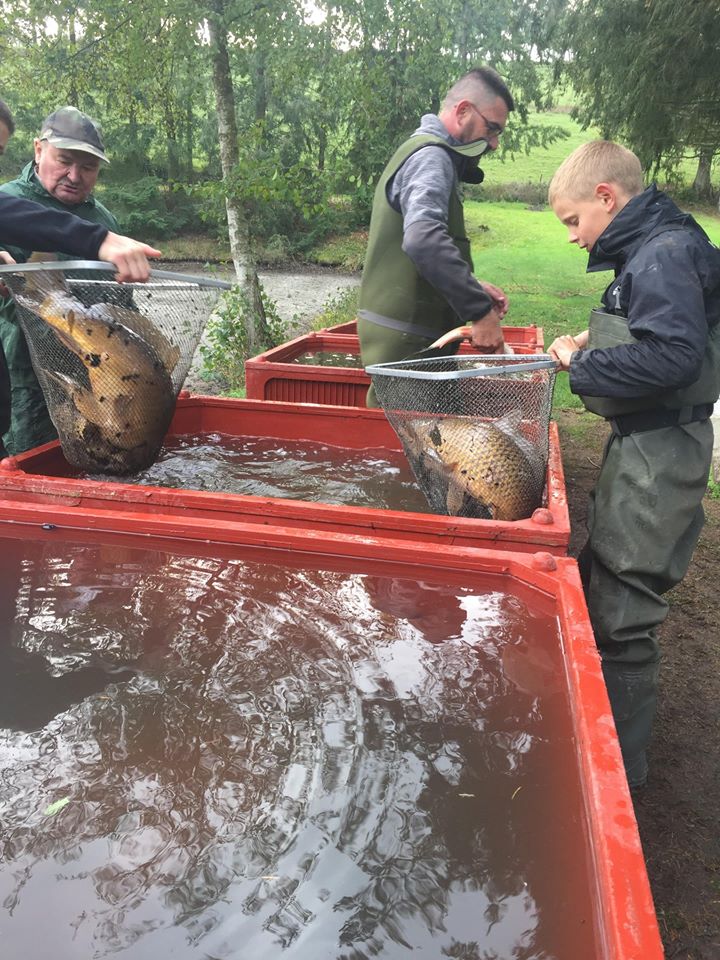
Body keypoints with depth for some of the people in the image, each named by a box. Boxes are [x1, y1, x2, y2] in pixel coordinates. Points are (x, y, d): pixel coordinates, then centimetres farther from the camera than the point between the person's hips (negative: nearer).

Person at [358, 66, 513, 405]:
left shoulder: (424, 152, 23)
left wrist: (473, 288, 15)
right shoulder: (431, 156, -10)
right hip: (406, 341, -10)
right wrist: (479, 311, -28)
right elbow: (423, 239, -30)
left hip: (412, 335, 10)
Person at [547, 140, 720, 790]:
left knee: (620, 612, -2)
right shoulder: (654, 247, 14)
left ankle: (618, 766, 16)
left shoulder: (663, 254, -17)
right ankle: (602, 714, 39)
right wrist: (596, 343, 7)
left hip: (658, 457, -11)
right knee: (600, 578, 20)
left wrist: (583, 366, -17)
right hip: (643, 444, 11)